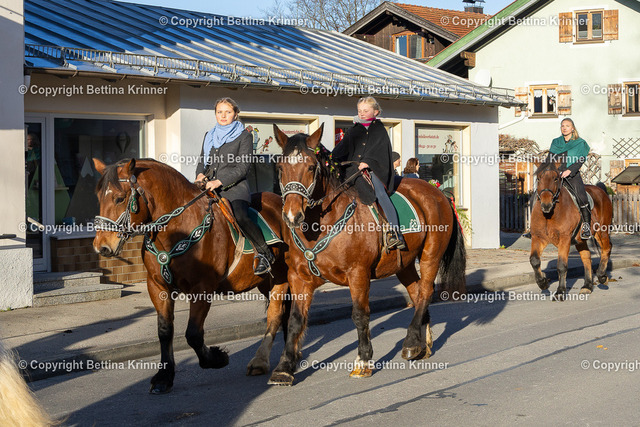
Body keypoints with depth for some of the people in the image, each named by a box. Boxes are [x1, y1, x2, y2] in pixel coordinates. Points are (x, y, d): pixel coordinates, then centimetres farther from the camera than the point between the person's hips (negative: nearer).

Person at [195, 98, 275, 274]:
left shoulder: (244, 136, 4)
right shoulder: (209, 136, 21)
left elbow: (243, 167, -6)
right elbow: (202, 161, 24)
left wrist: (218, 182, -16)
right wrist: (200, 174, 0)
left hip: (234, 188, -6)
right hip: (210, 188, 6)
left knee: (240, 216, -31)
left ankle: (265, 255, -21)